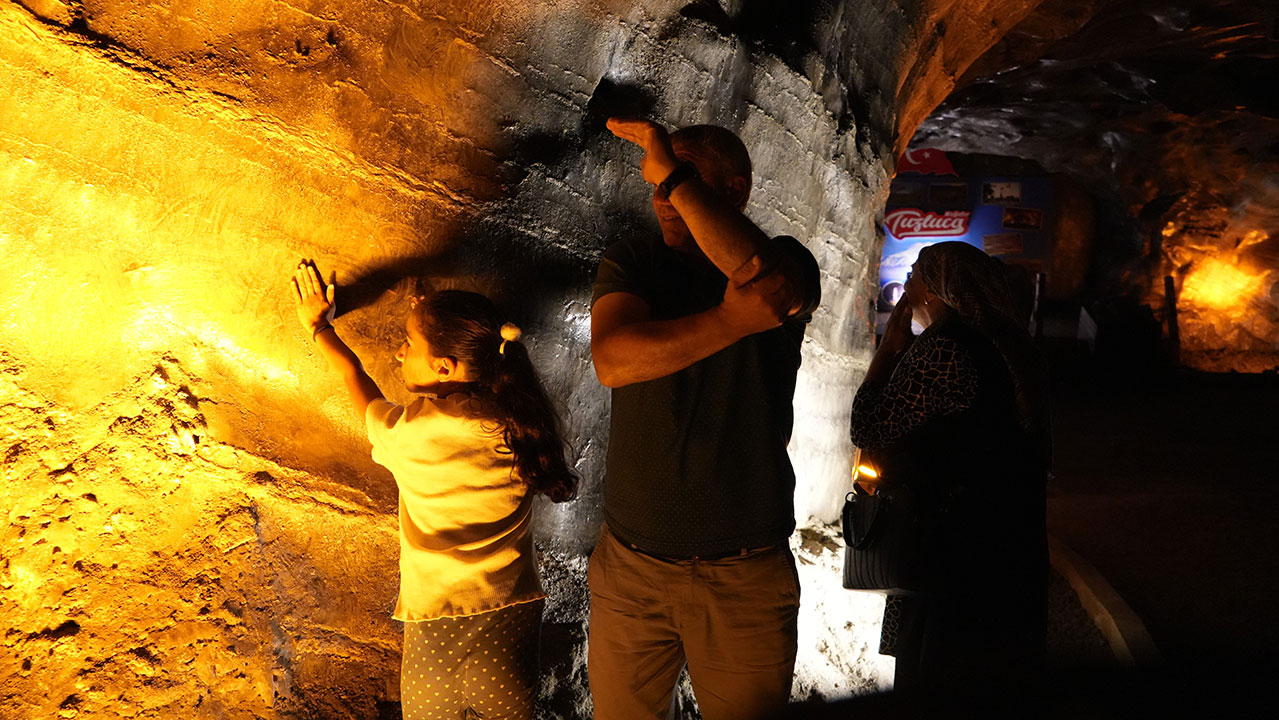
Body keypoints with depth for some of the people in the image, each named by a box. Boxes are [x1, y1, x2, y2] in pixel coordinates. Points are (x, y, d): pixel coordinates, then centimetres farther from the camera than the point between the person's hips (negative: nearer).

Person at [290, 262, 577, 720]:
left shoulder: (412, 433, -17)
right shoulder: (516, 423, -9)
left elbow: (358, 385, 3)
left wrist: (320, 327, 21)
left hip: (439, 618, -3)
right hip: (515, 611, 3)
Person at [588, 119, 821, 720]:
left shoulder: (782, 264, -2)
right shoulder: (631, 261, 1)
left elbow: (771, 282, -29)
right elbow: (612, 360, -18)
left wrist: (674, 173, -23)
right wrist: (735, 319, -26)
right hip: (630, 565, 2)